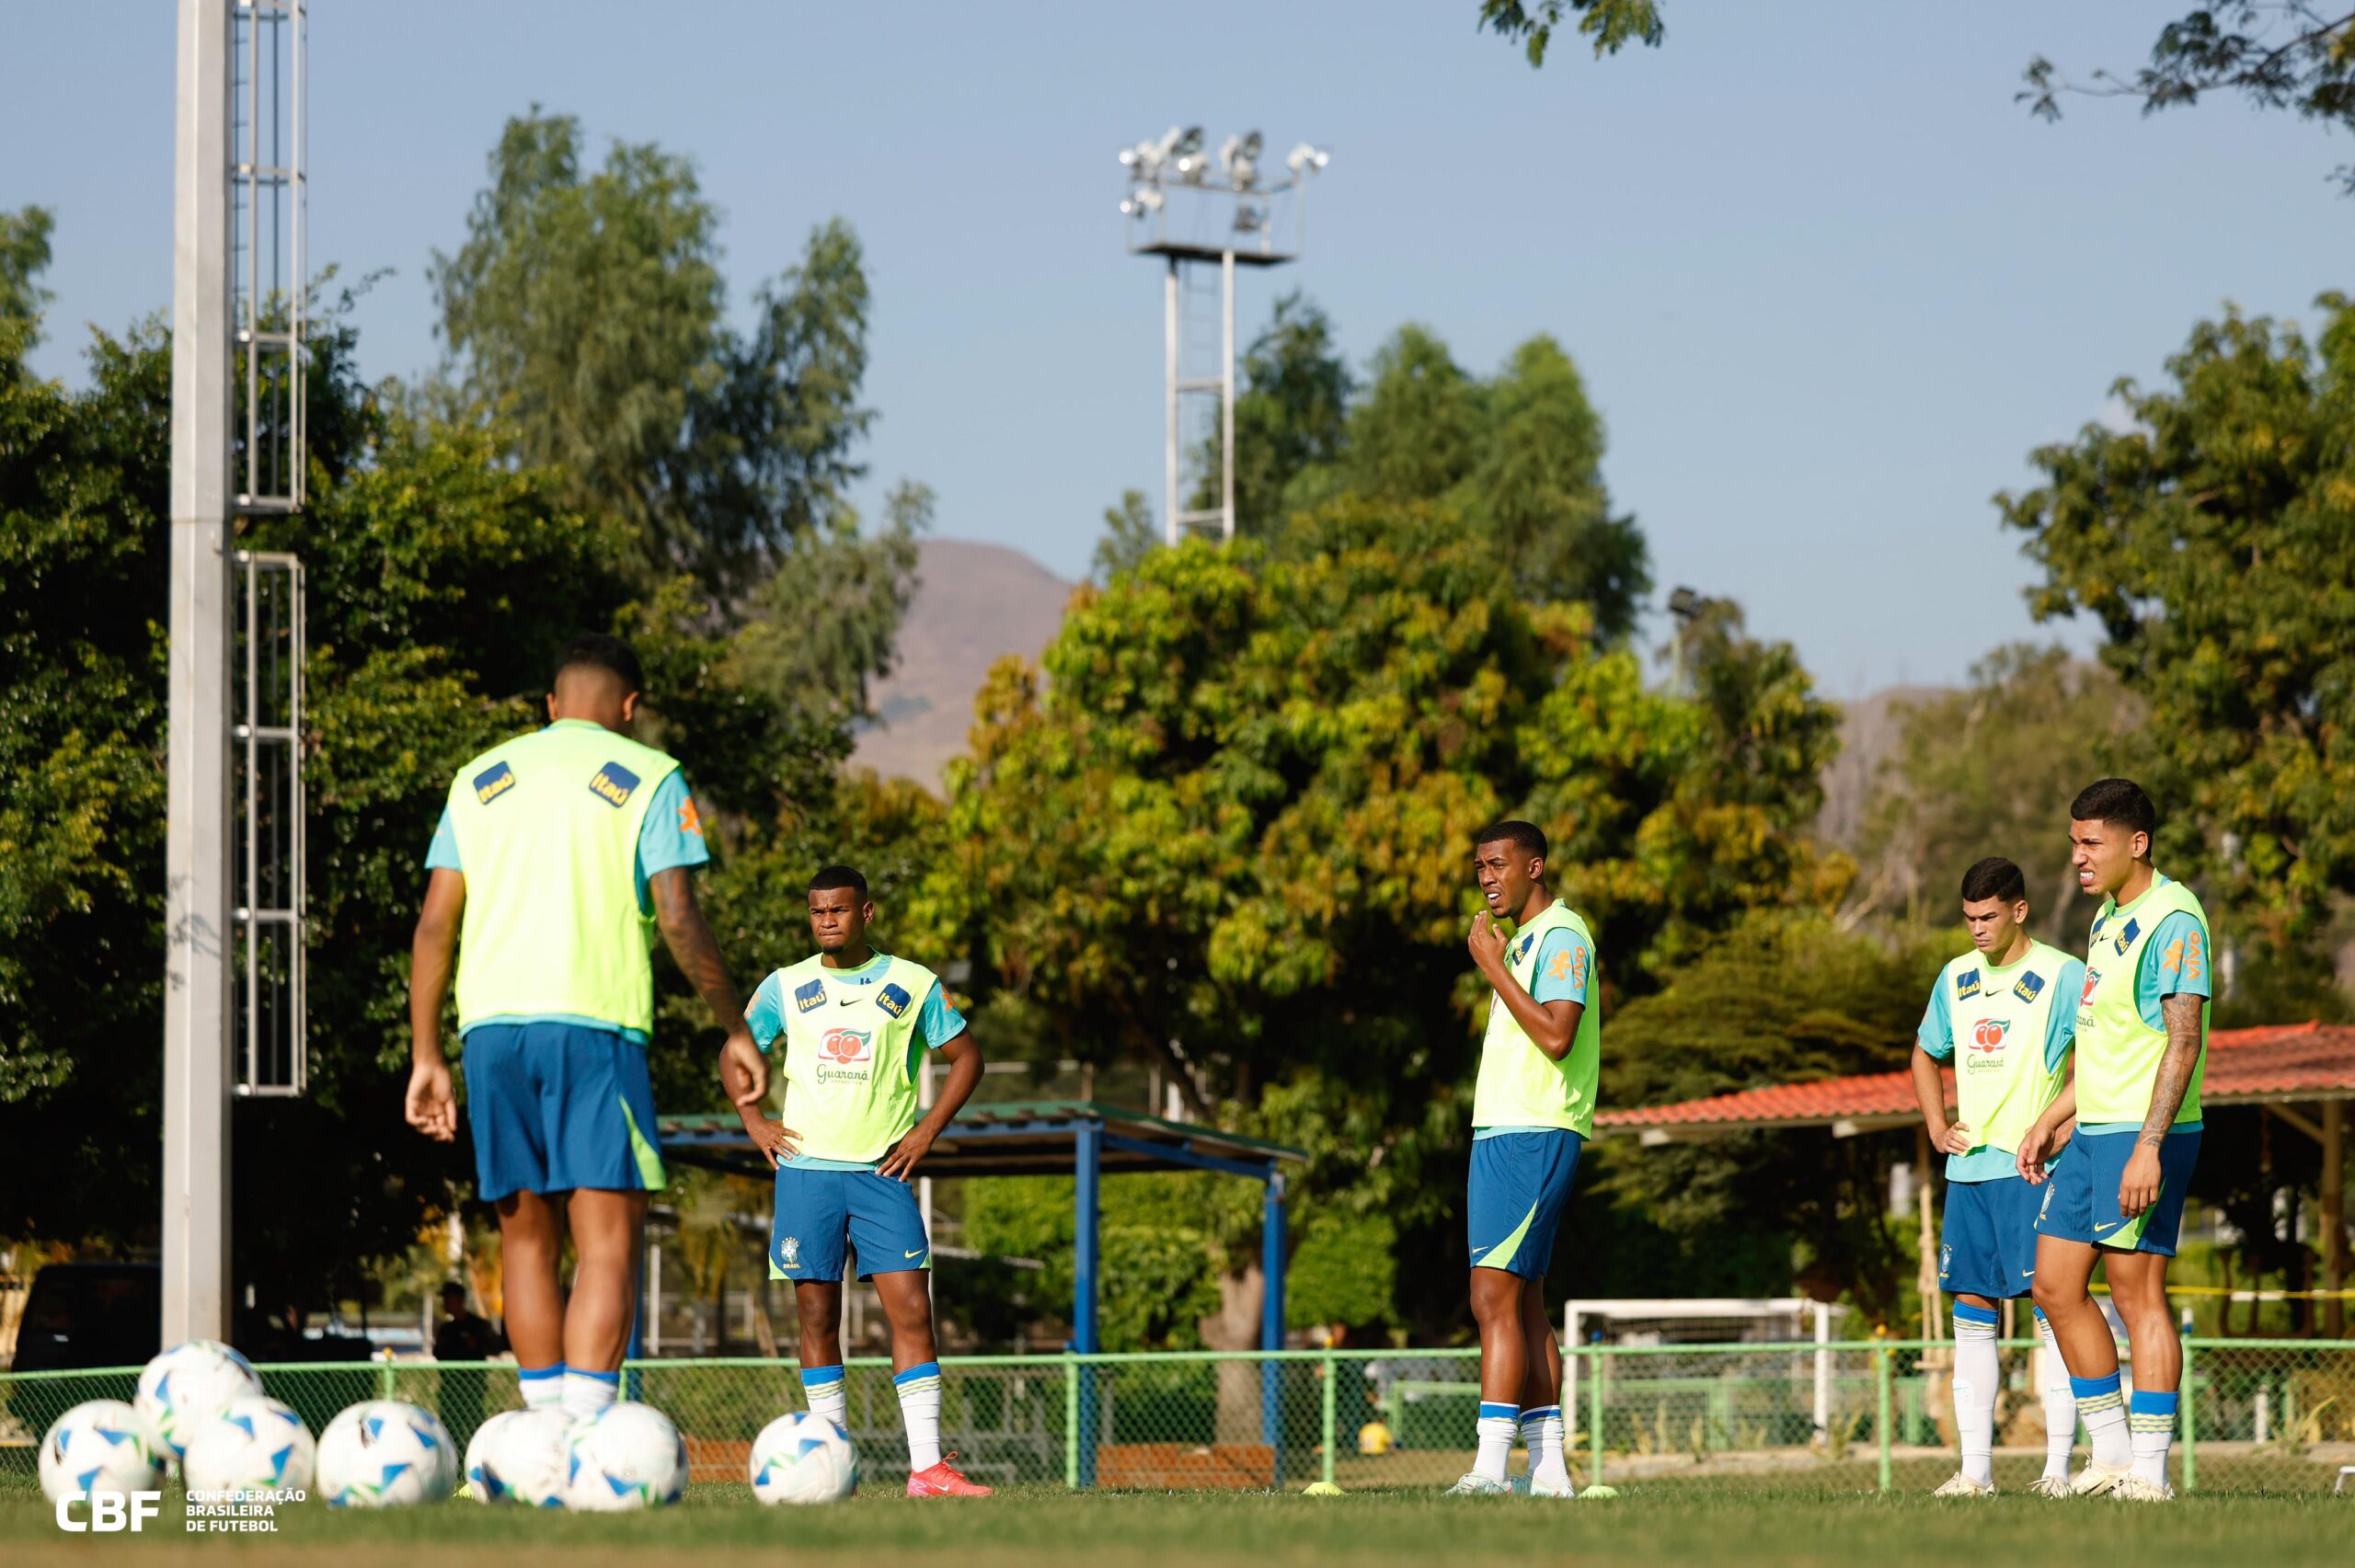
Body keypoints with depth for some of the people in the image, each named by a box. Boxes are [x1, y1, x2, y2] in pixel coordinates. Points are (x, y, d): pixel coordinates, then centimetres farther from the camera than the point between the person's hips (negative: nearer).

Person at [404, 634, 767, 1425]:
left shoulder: (479, 779, 17)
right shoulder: (647, 777, 6)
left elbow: (435, 925, 12)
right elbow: (679, 921, -3)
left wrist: (426, 1055, 14)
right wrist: (735, 1029, 6)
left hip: (489, 1028, 4)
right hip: (595, 1025, -4)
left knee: (527, 1239, 13)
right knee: (609, 1244, -7)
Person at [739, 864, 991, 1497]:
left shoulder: (912, 985, 4)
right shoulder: (786, 987, 8)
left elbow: (965, 1057, 11)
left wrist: (927, 1130, 1)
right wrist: (754, 1122, 5)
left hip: (882, 1169, -1)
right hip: (806, 1167, 1)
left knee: (912, 1307, -10)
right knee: (818, 1315, 0)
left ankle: (927, 1467, -10)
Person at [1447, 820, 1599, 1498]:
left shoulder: (1562, 936, -10)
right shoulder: (1525, 940, 21)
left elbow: (1555, 1036, -22)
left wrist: (1495, 968, -16)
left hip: (1530, 1137, -10)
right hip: (1502, 1134, 10)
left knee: (1495, 1297, -15)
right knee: (1523, 1305, 7)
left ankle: (1490, 1467, -19)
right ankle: (1548, 1468, 7)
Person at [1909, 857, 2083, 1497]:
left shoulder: (2060, 975, -5)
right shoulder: (1956, 978, 14)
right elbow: (1926, 1055, 30)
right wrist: (1937, 1126, 16)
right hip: (1969, 1167, 6)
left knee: (2051, 1308, -8)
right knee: (1970, 1313, 5)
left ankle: (2058, 1467, -8)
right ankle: (1975, 1468, 8)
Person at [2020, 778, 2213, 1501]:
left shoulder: (2172, 919, -14)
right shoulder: (2109, 917, 16)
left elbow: (2183, 1040, -20)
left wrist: (2148, 1146, -26)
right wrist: (2048, 1122, 23)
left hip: (2143, 1140, -10)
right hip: (2093, 1132, 10)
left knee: (2138, 1294, -6)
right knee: (2055, 1286, 9)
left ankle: (2149, 1471, -1)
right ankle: (2111, 1453, 17)